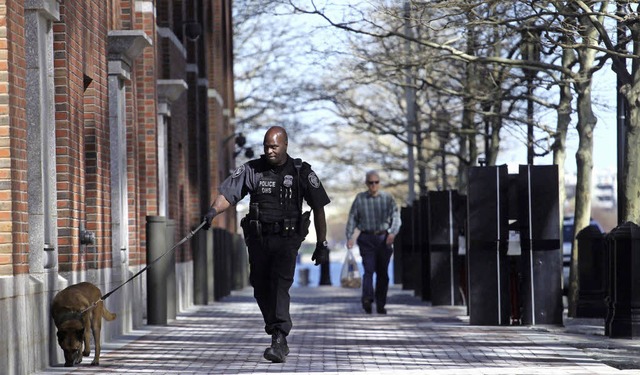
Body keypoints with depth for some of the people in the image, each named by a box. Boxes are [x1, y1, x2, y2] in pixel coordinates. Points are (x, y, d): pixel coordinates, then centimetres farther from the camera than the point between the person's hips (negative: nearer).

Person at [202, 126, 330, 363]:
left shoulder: (301, 172, 2)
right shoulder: (252, 170, 5)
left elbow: (318, 208, 6)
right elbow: (228, 193, -4)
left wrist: (322, 244, 4)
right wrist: (213, 211, -25)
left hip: (286, 239, -3)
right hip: (258, 239, 3)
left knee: (280, 285, -18)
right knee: (261, 289, 7)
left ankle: (279, 340, -25)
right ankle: (277, 336, 25)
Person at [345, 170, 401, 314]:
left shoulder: (387, 198, 3)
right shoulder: (359, 199, 3)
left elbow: (395, 216, -4)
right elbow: (352, 219, 5)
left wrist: (393, 233, -21)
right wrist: (349, 237, -6)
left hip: (384, 238, 1)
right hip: (367, 239, -1)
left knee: (383, 273, 6)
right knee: (369, 270, -16)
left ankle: (381, 304, 14)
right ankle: (367, 299, -31)